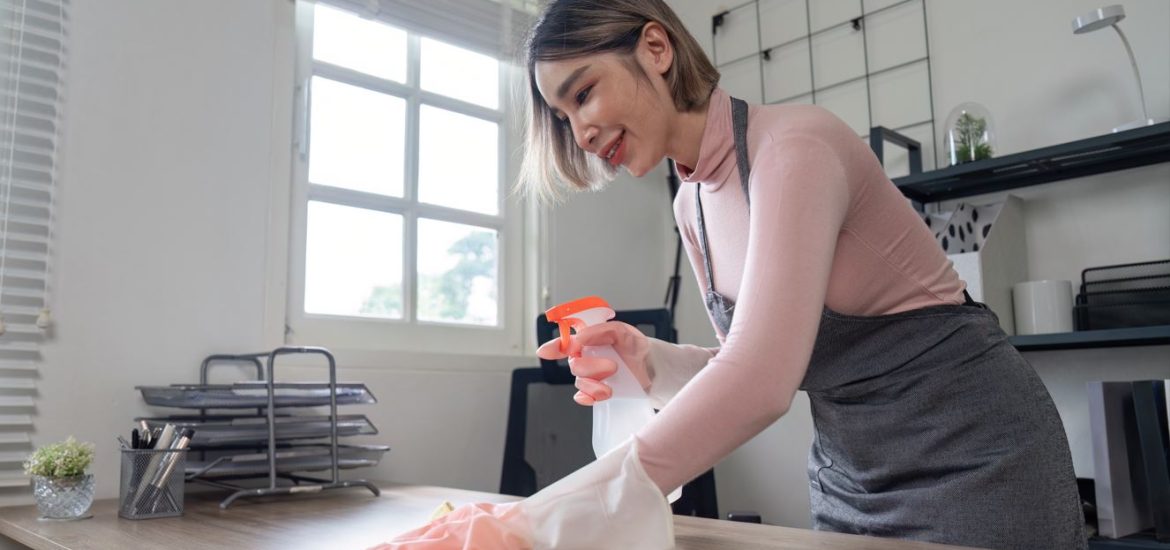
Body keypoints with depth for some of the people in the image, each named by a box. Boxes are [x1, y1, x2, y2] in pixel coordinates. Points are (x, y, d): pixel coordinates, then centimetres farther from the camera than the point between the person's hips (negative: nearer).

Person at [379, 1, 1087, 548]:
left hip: (974, 455, -6)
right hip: (849, 475, 7)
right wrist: (650, 361, -10)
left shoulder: (795, 144, -22)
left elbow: (761, 377, -34)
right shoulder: (693, 205, 3)